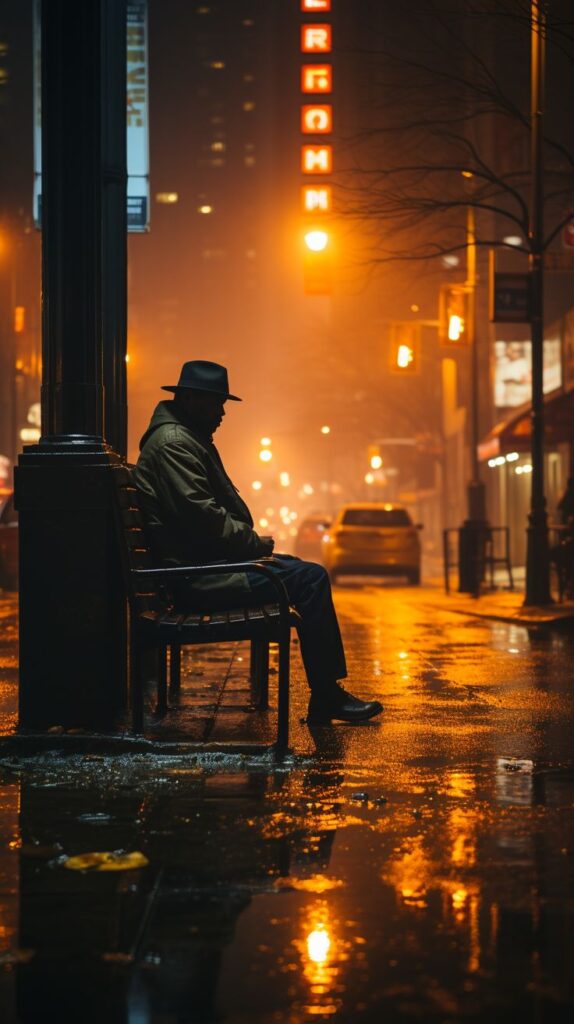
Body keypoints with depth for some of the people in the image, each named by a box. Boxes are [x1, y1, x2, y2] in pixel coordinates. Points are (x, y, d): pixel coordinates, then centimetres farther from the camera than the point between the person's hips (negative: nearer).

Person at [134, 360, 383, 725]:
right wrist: (255, 543, -10)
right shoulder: (173, 442, -14)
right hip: (195, 575, -11)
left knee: (310, 574, 9)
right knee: (311, 579, -17)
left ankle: (326, 694, 6)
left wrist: (251, 541, 7)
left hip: (205, 561, 11)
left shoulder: (193, 439, 21)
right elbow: (201, 516, -22)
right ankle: (326, 697, -12)